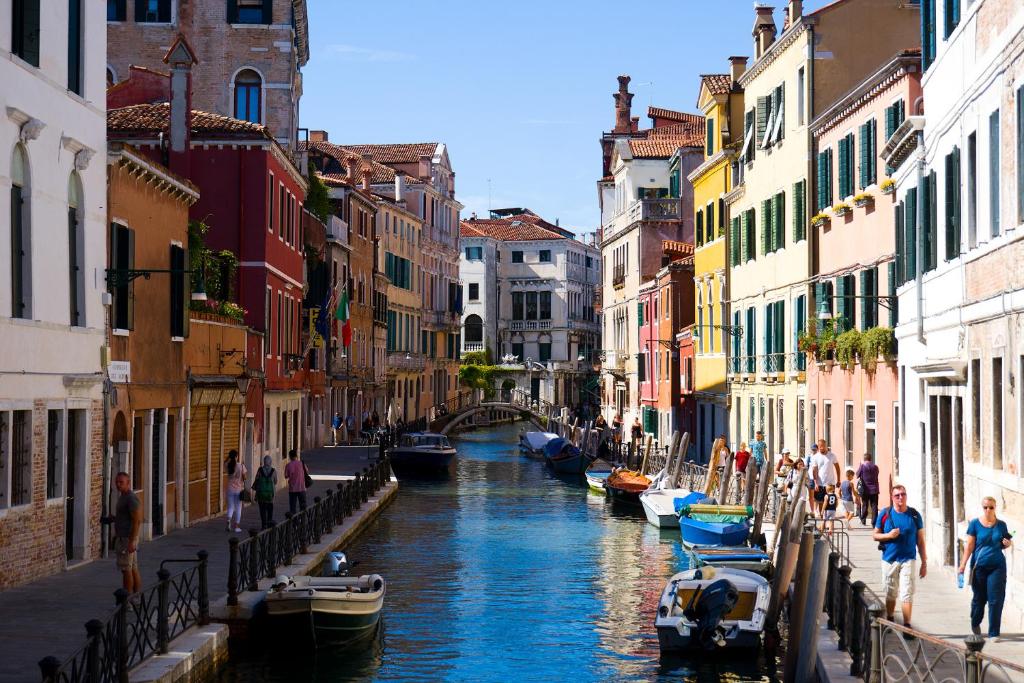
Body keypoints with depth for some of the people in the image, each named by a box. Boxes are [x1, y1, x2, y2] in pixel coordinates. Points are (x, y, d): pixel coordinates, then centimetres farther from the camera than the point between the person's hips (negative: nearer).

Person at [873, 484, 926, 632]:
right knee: (890, 594, 13)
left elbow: (920, 540, 5)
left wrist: (924, 563, 4)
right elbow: (875, 535, 7)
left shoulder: (914, 515, 1)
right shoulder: (885, 514, 1)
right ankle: (889, 621, 30)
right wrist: (889, 535, -13)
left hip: (908, 560, -1)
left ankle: (907, 625, -9)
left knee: (907, 594, -9)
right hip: (889, 560, 1)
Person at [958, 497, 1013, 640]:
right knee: (979, 598, 11)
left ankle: (994, 633, 4)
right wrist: (962, 565, -6)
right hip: (979, 567, -1)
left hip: (997, 566, 1)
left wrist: (1008, 543, -7)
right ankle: (975, 624, 37)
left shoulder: (1001, 525, 4)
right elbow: (969, 546, -2)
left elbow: (1004, 544, 17)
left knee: (996, 600, -3)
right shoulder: (975, 524, -2)